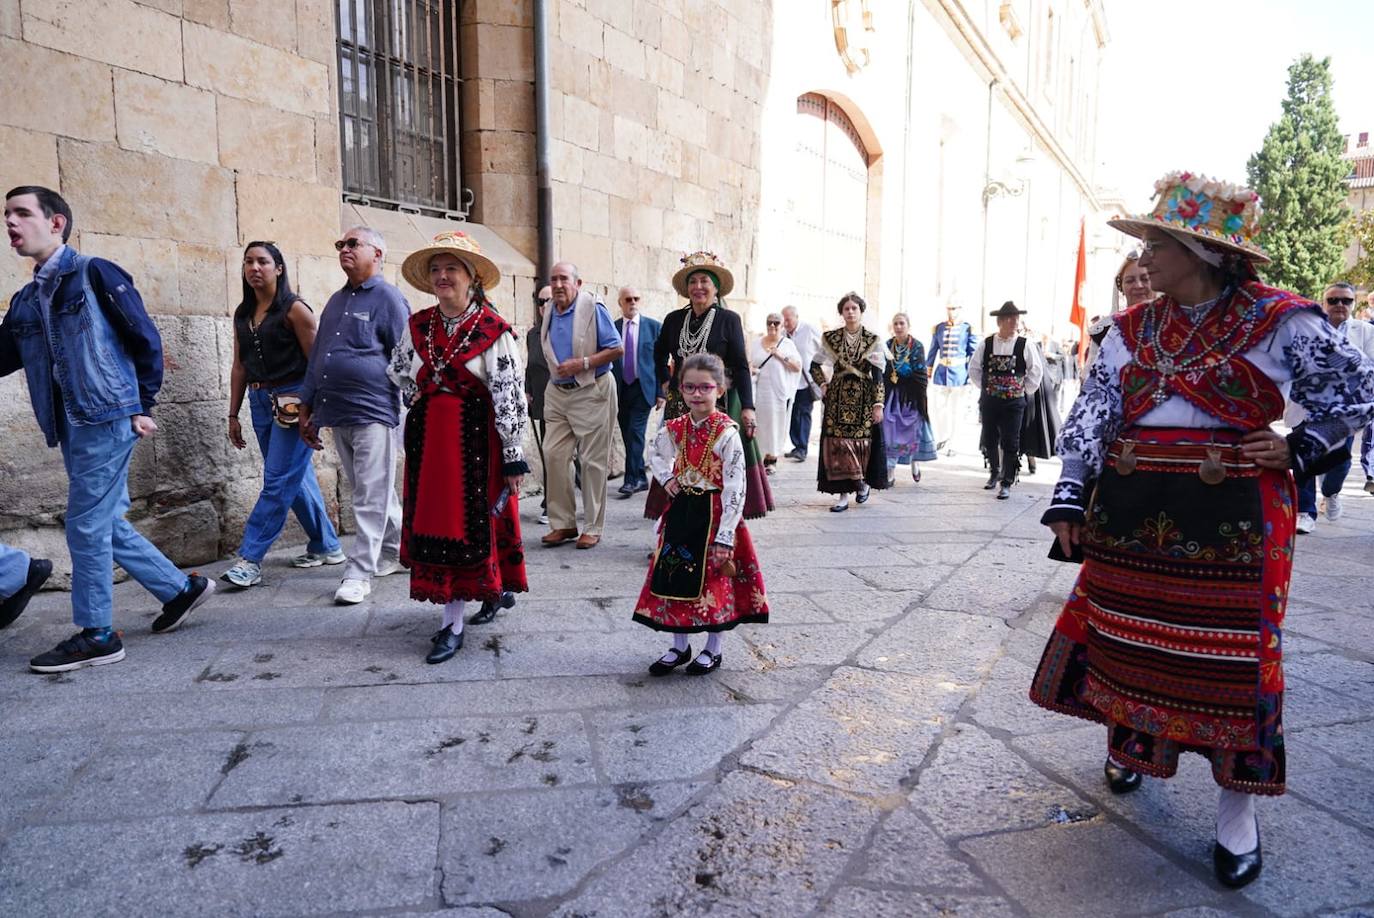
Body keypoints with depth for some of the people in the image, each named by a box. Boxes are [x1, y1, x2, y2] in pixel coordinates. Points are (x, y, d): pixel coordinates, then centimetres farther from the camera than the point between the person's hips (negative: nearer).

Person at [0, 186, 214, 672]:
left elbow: (145, 339, -6)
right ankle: (181, 587, 26)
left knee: (86, 525, -4)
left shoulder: (95, 273, -4)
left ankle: (96, 634, 7)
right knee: (106, 524, 12)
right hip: (70, 426, 8)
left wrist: (143, 407, -8)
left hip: (107, 418, -8)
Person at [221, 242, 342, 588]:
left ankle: (250, 559, -3)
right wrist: (233, 415, 12)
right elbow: (239, 366, 14)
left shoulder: (294, 309, -7)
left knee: (278, 481, -6)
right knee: (296, 477, 12)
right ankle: (326, 546, 24)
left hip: (293, 399, -7)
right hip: (260, 401, 7)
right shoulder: (242, 313, 12)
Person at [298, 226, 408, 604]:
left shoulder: (388, 299, -4)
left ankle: (360, 572, 1)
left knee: (371, 498, -3)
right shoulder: (336, 300, 18)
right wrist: (307, 409, 18)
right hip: (336, 414, 8)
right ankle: (398, 549, 30)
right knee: (373, 492, 16)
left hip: (372, 413, -8)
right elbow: (316, 357, 21)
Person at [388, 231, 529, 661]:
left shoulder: (493, 331, -9)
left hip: (476, 437, -6)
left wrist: (514, 458, -12)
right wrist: (423, 404, 14)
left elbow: (510, 397, -11)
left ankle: (453, 624, 11)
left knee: (467, 524, -1)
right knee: (433, 523, 9)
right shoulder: (417, 326, 7)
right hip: (428, 437, 6)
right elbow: (399, 373, 24)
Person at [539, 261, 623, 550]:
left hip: (591, 392, -6)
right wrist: (558, 369, 10)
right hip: (557, 393, 6)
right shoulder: (549, 313, 11)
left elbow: (617, 348, -11)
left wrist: (583, 363, -18)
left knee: (593, 461, -1)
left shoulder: (593, 308, -8)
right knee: (554, 455, 1)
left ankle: (593, 528, 8)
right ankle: (563, 523, 12)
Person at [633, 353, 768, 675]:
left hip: (714, 512, -5)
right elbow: (657, 455, 23)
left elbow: (735, 489, -18)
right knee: (674, 577, 10)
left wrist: (725, 536, -20)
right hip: (681, 510, 5)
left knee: (715, 582, 6)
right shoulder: (674, 428, 0)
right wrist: (667, 479, 3)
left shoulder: (726, 433, -17)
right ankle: (679, 647, 28)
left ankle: (713, 650, 26)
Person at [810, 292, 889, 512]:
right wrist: (823, 384, 4)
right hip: (837, 398, 2)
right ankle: (844, 494, 3)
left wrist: (878, 404, -9)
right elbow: (815, 365, 18)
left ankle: (864, 482, 24)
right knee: (838, 443, -3)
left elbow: (878, 375, -3)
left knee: (862, 442, -2)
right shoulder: (831, 338, 7)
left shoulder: (873, 340, 1)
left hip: (863, 398, -1)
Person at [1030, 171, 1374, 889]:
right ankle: (1129, 741, 39)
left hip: (1233, 518, -3)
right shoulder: (1131, 330, 6)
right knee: (1125, 635, 12)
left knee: (1236, 654, 2)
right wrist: (1069, 499, -1)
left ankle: (1237, 808, 20)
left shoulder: (1279, 322, -4)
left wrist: (1299, 451, -6)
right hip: (1133, 512, 4)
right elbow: (1091, 415, 4)